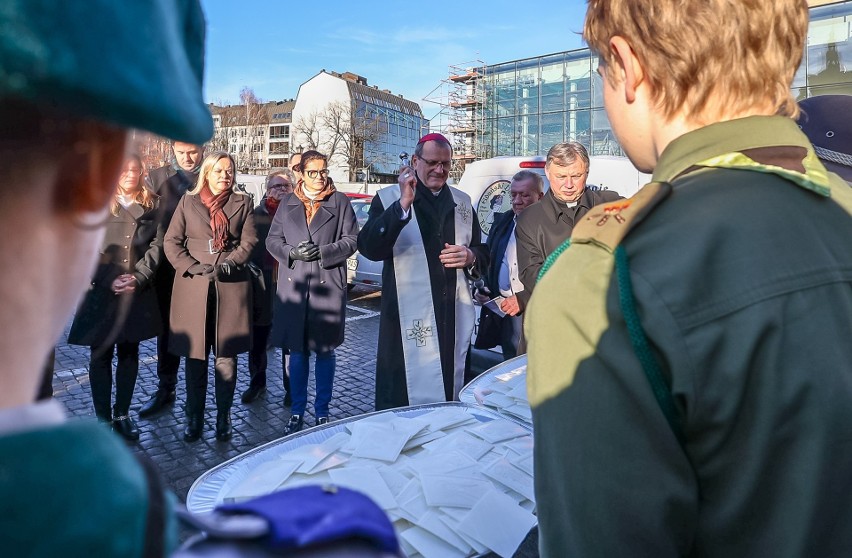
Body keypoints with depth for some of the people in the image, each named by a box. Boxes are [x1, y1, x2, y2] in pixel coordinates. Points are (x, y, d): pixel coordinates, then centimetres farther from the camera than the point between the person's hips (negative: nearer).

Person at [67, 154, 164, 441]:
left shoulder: (151, 205, 7)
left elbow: (157, 244, 0)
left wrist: (139, 277, -11)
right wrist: (109, 279, -13)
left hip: (138, 292, 2)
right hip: (101, 291, -1)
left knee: (129, 353, 10)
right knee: (101, 356, 5)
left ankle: (122, 414, 23)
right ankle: (102, 418, 17)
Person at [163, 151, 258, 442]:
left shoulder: (243, 203, 12)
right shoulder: (188, 201, 11)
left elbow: (248, 242, 4)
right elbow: (171, 241, 6)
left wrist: (230, 263, -13)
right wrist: (191, 266, -9)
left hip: (231, 286, 0)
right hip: (193, 287, 1)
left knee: (226, 355, 3)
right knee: (195, 356, 5)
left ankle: (223, 417, 16)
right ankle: (194, 417, 18)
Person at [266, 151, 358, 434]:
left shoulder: (340, 202, 5)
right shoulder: (287, 203, 12)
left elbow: (350, 240, -1)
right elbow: (272, 240, 10)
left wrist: (322, 252, -15)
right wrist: (292, 253, -10)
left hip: (328, 286, -2)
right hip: (293, 286, 2)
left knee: (325, 351, 7)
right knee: (297, 352, 7)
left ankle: (322, 412, 21)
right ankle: (297, 412, 21)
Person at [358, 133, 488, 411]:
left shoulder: (462, 201, 16)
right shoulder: (388, 198, 1)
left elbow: (483, 254, 22)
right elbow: (370, 249, -15)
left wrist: (471, 257, -2)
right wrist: (403, 204, -23)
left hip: (455, 318, 4)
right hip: (409, 322, -4)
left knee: (451, 400, 10)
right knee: (405, 403, -3)